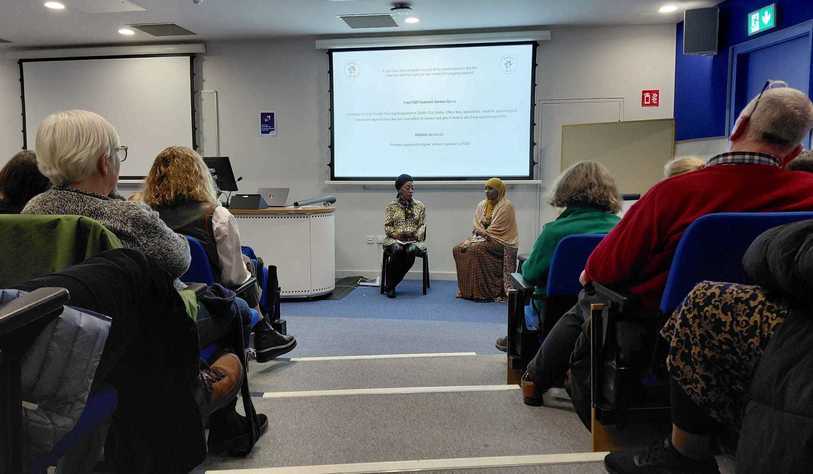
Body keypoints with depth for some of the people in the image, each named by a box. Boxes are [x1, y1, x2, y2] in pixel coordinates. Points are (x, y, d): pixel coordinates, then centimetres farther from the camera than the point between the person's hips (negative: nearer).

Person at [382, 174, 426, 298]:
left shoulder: (420, 206, 10)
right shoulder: (391, 206, 6)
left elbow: (422, 225, 7)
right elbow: (387, 226, 2)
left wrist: (416, 235, -13)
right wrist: (397, 234, -15)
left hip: (414, 240, 1)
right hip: (395, 239, -1)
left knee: (411, 251, -34)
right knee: (397, 249, -36)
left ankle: (390, 285, -19)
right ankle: (389, 285, -18)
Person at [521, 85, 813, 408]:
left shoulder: (677, 191, -28)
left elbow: (607, 267, -20)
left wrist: (590, 271, 3)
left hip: (648, 327, -4)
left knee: (586, 301, 27)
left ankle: (536, 378, 44)